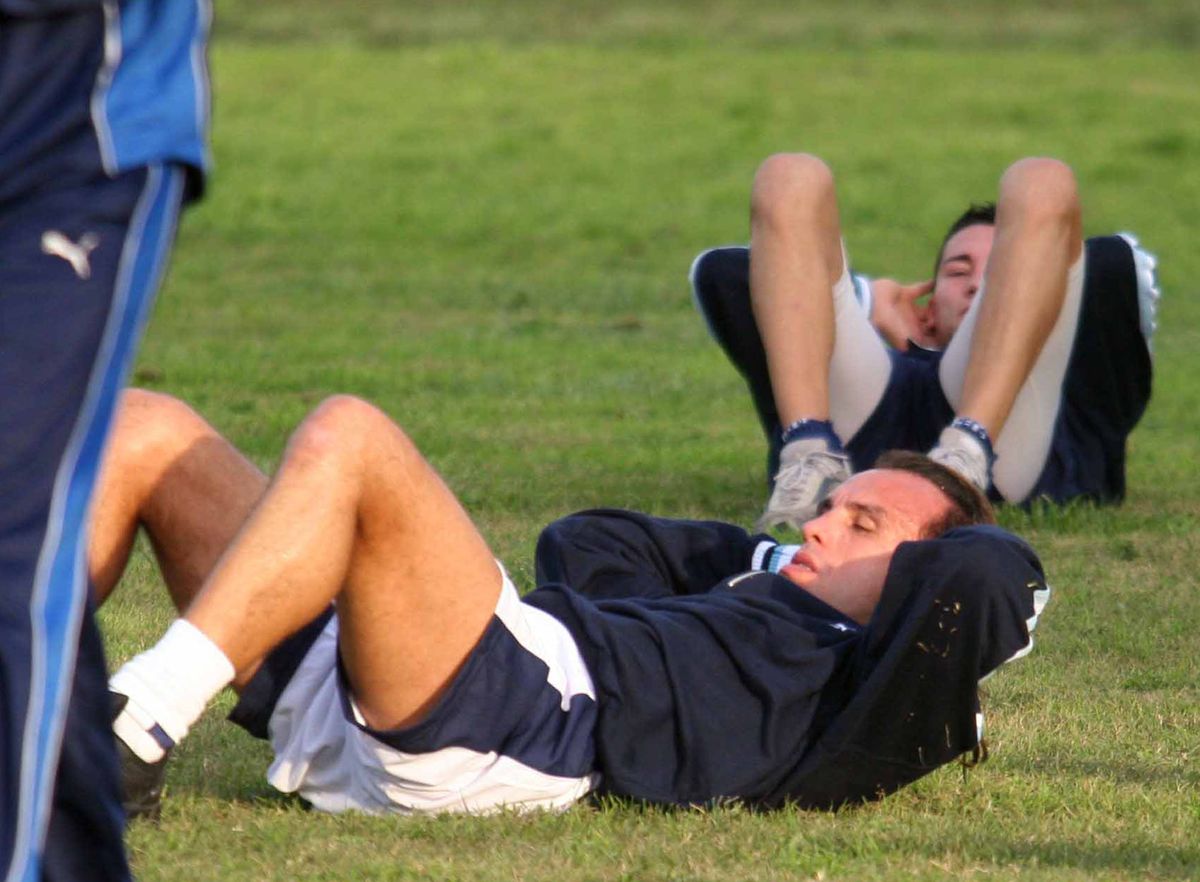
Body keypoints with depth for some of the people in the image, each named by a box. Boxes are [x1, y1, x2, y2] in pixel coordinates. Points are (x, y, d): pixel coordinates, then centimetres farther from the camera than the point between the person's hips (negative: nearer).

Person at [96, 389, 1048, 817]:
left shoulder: (855, 676, 12)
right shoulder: (744, 604, 35)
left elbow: (995, 577, -6)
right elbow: (583, 545, 51)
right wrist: (770, 556, 48)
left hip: (518, 715, -9)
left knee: (347, 438, -29)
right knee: (146, 431, 3)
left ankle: (137, 731, -35)